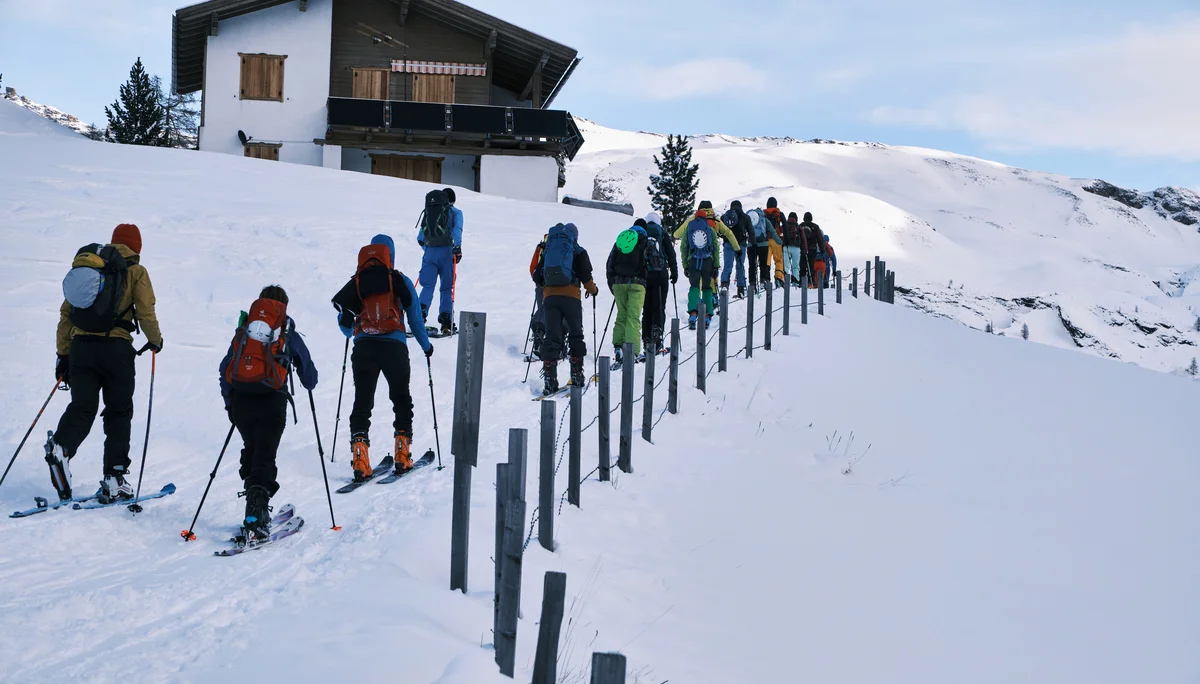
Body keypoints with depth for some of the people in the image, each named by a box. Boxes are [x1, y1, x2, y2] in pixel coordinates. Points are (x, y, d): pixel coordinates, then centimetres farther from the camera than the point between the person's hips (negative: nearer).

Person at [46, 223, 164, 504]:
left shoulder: (83, 265, 16)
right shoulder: (135, 271, 3)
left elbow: (66, 314, 14)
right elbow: (146, 313, -4)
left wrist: (63, 354, 17)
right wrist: (155, 340, 15)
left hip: (80, 346, 4)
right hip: (116, 348, -3)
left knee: (82, 407, 2)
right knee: (118, 413, 6)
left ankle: (60, 446, -29)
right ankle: (113, 480, 2)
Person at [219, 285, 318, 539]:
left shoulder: (243, 330, 17)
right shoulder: (288, 334, 10)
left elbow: (225, 370, 17)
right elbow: (308, 371, 19)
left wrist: (229, 404, 26)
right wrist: (310, 383, 42)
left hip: (240, 400, 3)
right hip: (272, 401, -3)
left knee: (251, 451, 22)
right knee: (264, 457, -4)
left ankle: (257, 506, 23)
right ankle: (255, 517, -17)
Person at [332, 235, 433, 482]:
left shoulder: (355, 284, 11)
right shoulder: (400, 281, 6)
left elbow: (344, 325, 16)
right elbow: (415, 316, 10)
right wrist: (426, 345, 25)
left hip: (363, 347, 1)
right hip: (394, 346, -1)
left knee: (362, 403, 5)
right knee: (401, 399, 15)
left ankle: (360, 459, -8)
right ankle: (402, 455, 10)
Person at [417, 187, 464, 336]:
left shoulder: (429, 211, 18)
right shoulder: (455, 212, 8)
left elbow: (420, 238, 18)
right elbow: (457, 229, -12)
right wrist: (458, 247, -20)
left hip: (430, 252, 2)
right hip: (447, 251, -2)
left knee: (428, 286, 6)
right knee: (447, 288, 4)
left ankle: (421, 313, -18)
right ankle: (446, 323, -4)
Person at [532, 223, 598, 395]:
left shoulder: (547, 250, 15)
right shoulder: (579, 252, 6)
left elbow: (537, 276, 14)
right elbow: (586, 277, -1)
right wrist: (593, 290, 18)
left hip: (549, 297, 2)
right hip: (571, 297, -2)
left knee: (552, 337, 0)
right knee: (576, 335, 12)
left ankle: (550, 379, -11)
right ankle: (577, 375, 12)